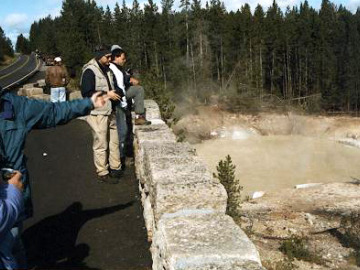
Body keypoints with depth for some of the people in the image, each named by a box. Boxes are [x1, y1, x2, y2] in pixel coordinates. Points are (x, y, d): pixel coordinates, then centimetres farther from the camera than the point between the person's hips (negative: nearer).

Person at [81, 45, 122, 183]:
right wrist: (106, 94, -20)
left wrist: (114, 93, 11)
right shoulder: (90, 71, -14)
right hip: (98, 114, -9)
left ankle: (115, 168, 29)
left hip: (109, 112, 9)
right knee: (101, 144, -1)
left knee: (114, 142, 15)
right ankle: (102, 173, 11)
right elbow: (86, 93, -21)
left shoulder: (107, 69, 13)